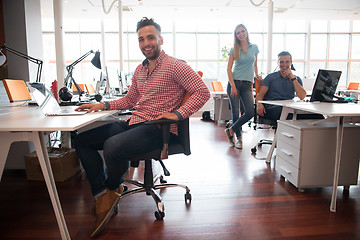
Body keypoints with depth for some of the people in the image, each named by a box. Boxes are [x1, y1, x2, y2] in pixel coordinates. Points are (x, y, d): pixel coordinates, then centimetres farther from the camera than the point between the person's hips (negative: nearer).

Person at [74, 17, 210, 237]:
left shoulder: (174, 66, -6)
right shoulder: (140, 70, 18)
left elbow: (203, 92, -11)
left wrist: (178, 114, -20)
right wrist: (103, 105, 12)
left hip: (158, 128, -8)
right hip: (134, 122, 9)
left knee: (112, 146, -33)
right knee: (81, 140, 1)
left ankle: (113, 188, 2)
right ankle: (102, 195, -2)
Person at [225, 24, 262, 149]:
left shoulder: (254, 47, 11)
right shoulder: (234, 50, 4)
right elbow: (229, 69, -1)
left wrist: (256, 75, 8)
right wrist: (233, 86, -11)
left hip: (247, 84, 2)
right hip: (234, 83, -2)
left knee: (250, 112, -12)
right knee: (235, 112, -1)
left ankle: (231, 130, 8)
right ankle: (239, 138, 15)